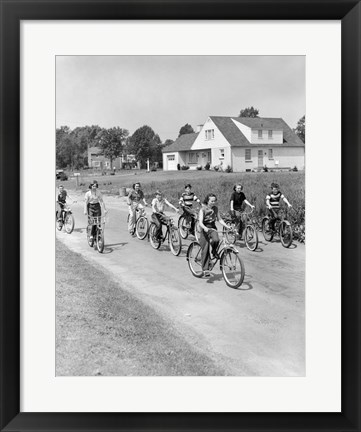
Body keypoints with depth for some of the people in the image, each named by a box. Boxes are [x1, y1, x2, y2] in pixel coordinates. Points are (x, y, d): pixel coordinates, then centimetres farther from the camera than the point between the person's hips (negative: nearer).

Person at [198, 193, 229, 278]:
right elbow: (200, 222, -21)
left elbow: (219, 219, 7)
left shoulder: (215, 208, 2)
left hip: (213, 227, 3)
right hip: (205, 229, -3)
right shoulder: (203, 209, -12)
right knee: (205, 250, -6)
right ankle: (205, 270, 3)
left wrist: (226, 226, -9)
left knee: (216, 240, -31)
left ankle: (214, 251, 2)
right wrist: (205, 228, -40)